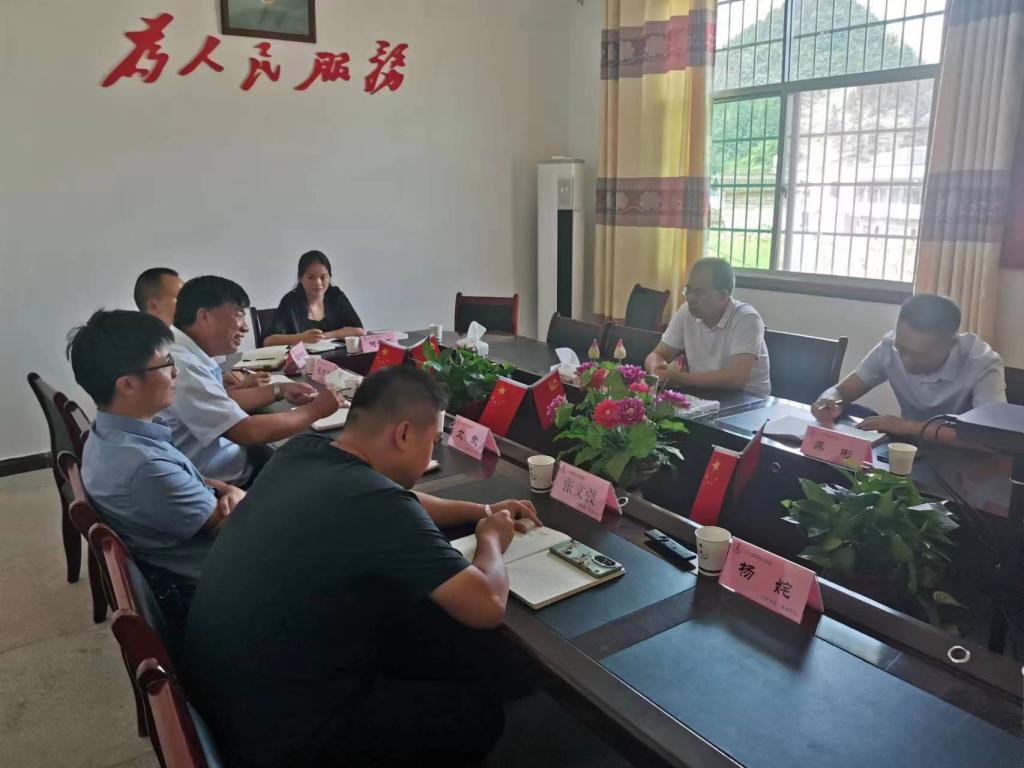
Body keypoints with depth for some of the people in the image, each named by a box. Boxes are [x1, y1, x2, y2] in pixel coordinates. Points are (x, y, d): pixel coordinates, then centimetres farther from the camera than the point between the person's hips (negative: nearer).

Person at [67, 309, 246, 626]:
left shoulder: (109, 434, -3)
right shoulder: (145, 466, -33)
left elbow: (189, 480, 8)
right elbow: (232, 526, -22)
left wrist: (228, 490, -9)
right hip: (202, 590, -8)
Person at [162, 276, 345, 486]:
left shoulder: (192, 353, 3)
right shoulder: (182, 365, -26)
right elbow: (247, 432, -27)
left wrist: (279, 390, 9)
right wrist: (315, 410, -16)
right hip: (217, 483, -8)